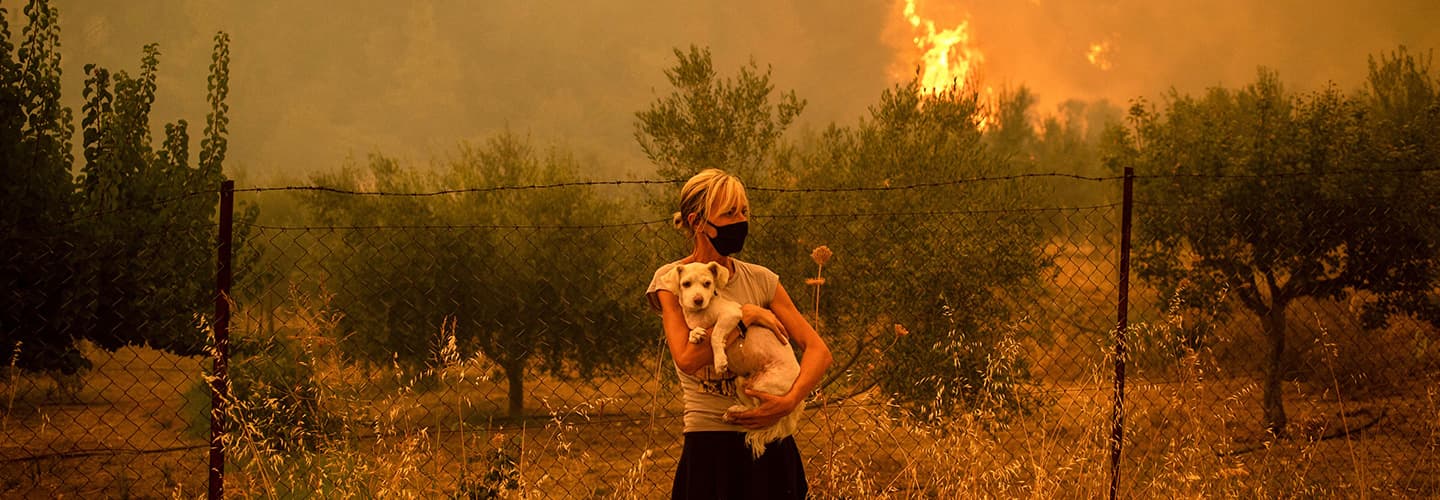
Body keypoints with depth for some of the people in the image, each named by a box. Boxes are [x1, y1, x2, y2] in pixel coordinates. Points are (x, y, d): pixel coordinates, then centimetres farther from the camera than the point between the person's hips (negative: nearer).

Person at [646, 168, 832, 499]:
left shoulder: (760, 280, 7)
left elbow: (818, 350, 1)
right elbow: (686, 358, -17)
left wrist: (788, 401, -15)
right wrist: (745, 317, -12)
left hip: (770, 441, 3)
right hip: (711, 443, -3)